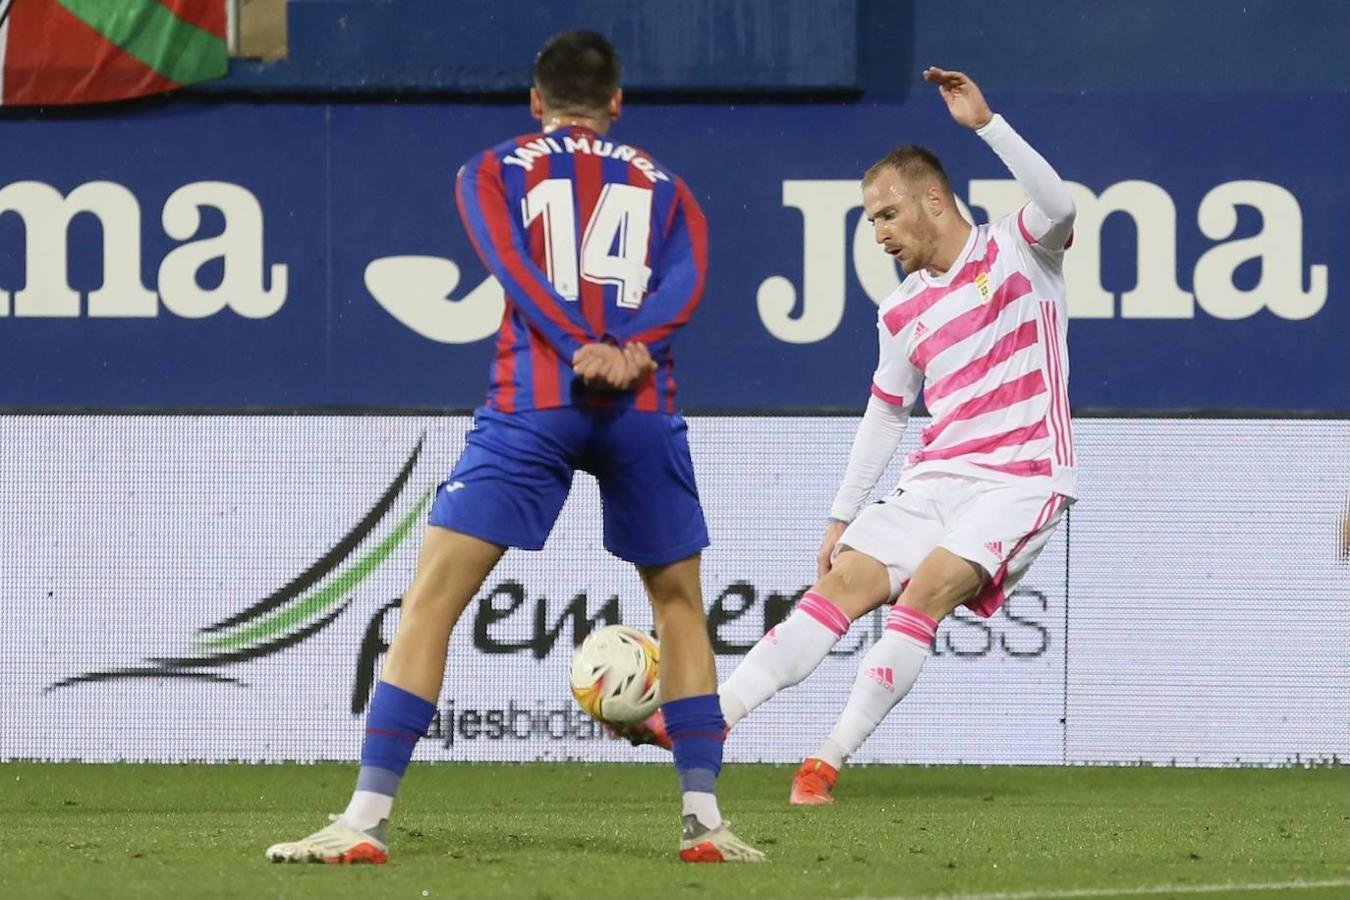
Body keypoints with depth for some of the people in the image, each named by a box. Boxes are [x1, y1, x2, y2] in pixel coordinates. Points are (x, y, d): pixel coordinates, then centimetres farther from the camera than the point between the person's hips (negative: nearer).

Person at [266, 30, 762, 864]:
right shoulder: (664, 185, 21)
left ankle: (366, 819, -10)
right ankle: (705, 820, 12)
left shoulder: (495, 171, 16)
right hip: (644, 409, 2)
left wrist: (581, 349, -13)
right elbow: (686, 279, 2)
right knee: (679, 602, 20)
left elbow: (510, 262, -3)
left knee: (431, 598, -1)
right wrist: (633, 350, -11)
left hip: (533, 402, -2)